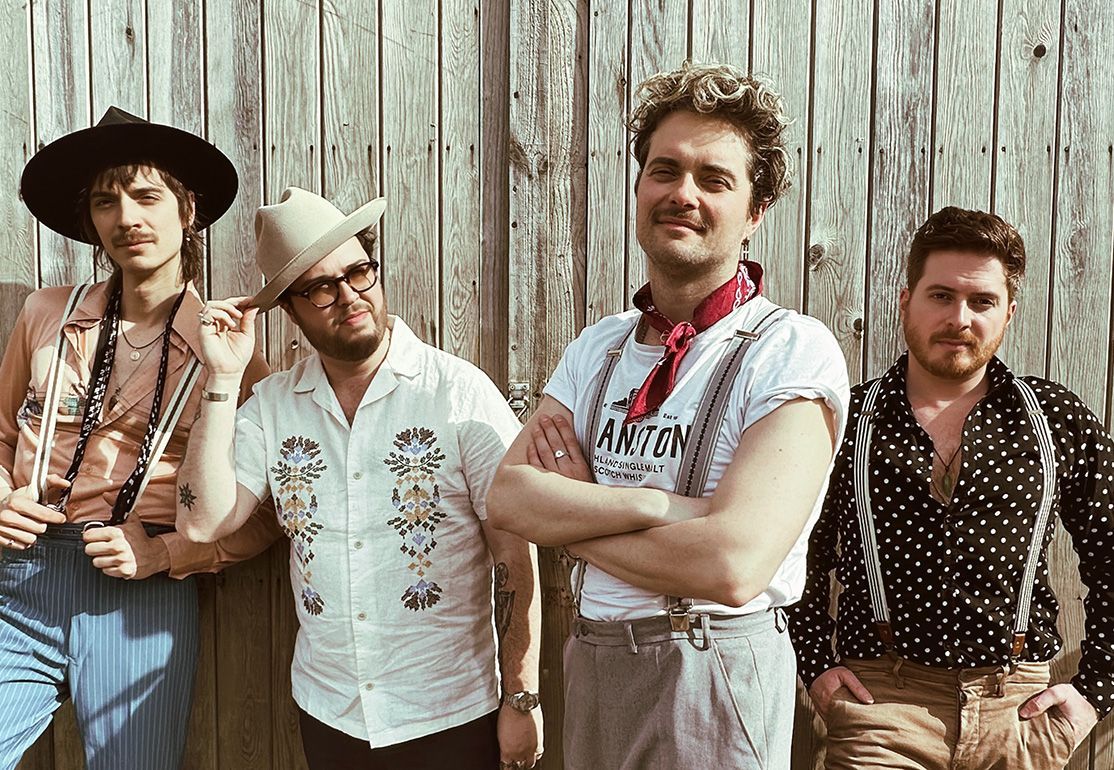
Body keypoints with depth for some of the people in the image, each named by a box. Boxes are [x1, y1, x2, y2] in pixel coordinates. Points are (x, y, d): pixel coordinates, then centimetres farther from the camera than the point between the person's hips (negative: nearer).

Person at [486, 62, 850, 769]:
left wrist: (569, 513, -12)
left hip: (714, 678, -5)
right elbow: (508, 498, -7)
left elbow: (731, 566, -26)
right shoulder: (598, 347, 4)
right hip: (591, 663, 6)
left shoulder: (794, 351, -15)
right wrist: (659, 504, -22)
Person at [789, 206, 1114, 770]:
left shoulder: (1061, 423, 3)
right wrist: (815, 665, 1)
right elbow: (799, 557, 8)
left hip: (1022, 706, 2)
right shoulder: (843, 422, -1)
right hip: (880, 705, -1)